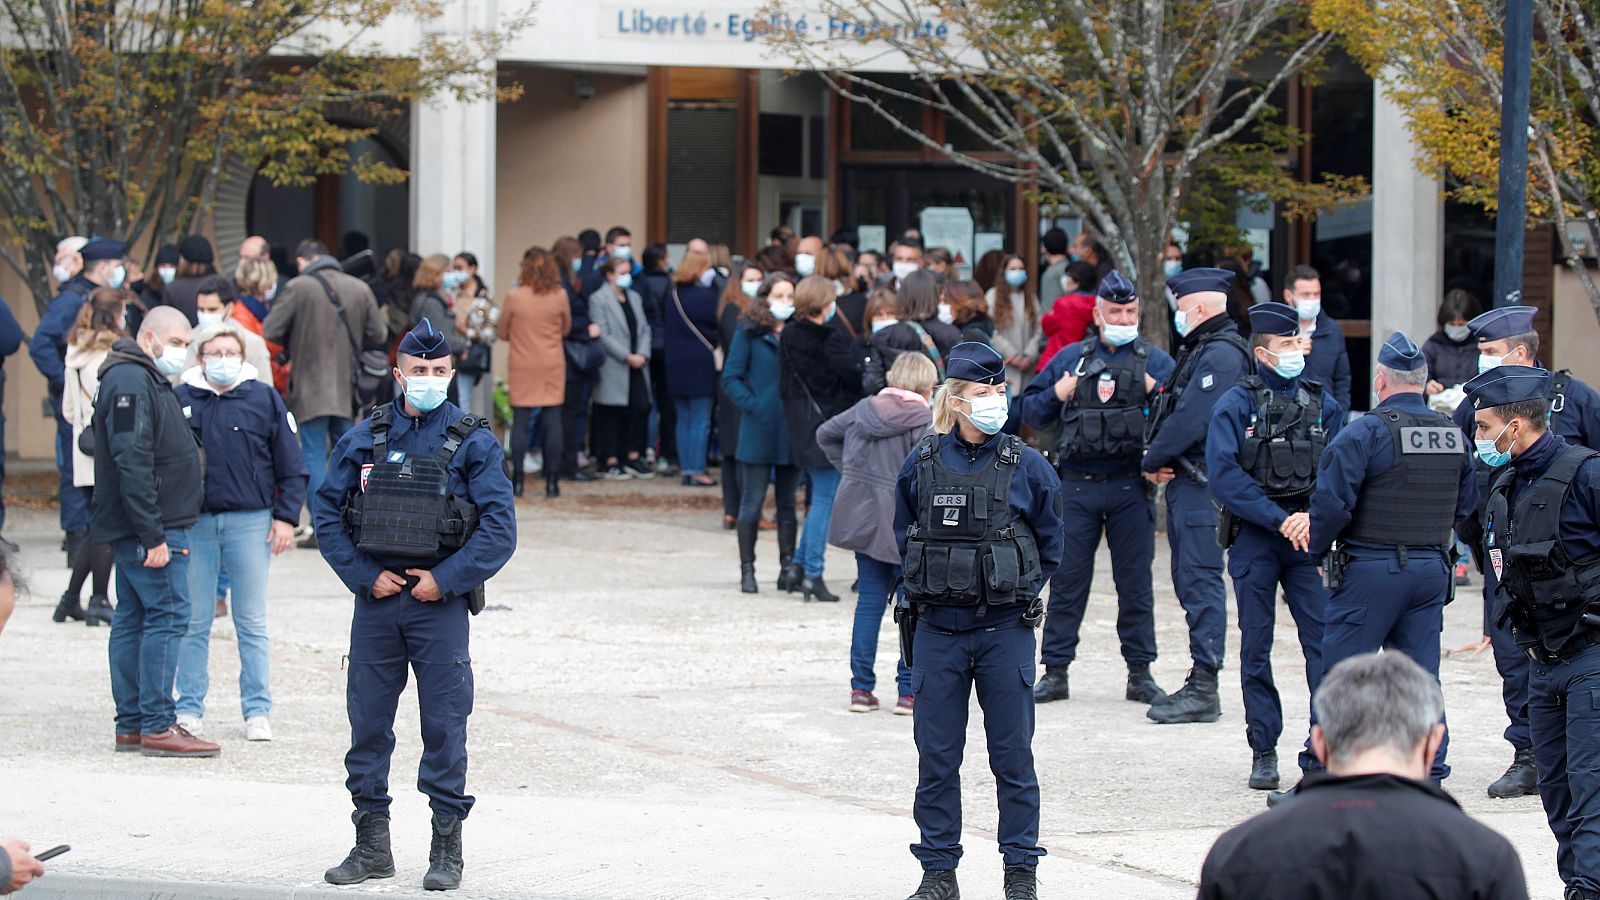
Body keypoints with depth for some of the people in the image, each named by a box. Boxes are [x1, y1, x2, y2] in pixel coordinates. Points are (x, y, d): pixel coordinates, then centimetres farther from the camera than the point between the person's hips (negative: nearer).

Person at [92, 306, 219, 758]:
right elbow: (132, 463, -22)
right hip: (148, 527, -11)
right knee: (167, 615, -11)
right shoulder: (131, 383, -15)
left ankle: (132, 725, 14)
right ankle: (157, 726, -12)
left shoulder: (148, 381, 20)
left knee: (133, 618, 11)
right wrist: (153, 535, -24)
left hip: (141, 530, 11)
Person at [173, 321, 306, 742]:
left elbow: (290, 465, 6)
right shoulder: (181, 399, 5)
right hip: (193, 522, 1)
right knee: (193, 622, 5)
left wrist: (285, 517, -1)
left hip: (250, 522, -1)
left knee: (252, 624, 4)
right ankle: (189, 708, 13)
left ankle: (258, 711, 10)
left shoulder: (264, 398, 4)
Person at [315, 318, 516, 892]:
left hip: (440, 603, -2)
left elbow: (499, 528, -5)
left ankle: (446, 850, 8)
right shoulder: (363, 440, 6)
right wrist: (365, 575, -5)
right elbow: (327, 513, 6)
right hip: (375, 602, 2)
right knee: (368, 721, 6)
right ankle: (371, 845, 15)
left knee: (444, 725, 0)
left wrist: (445, 580, -11)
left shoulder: (473, 444, 0)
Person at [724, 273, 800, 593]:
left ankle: (788, 569, 14)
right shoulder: (749, 332, -2)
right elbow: (731, 379, -4)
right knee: (752, 502, 0)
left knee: (788, 503, 9)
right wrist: (752, 405, -15)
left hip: (792, 432, 4)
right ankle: (747, 570, 5)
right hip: (758, 431, -4)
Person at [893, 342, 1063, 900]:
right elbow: (904, 538, 13)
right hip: (938, 630, 1)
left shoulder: (1027, 466, -2)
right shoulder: (922, 465, 0)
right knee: (936, 757, 6)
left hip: (1005, 630, -1)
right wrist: (933, 588, 5)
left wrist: (1015, 593, 3)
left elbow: (1050, 546, 7)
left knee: (1013, 755, 3)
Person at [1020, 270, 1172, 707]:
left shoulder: (1155, 360, 7)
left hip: (1131, 488, -1)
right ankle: (1055, 672, 7)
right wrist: (1055, 396, -5)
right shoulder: (1070, 358, 11)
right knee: (1067, 579, 1)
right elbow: (1029, 412, 13)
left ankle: (1140, 672, 11)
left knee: (1136, 581, 3)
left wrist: (1157, 393, -15)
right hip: (1077, 486, 1)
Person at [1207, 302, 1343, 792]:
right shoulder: (1236, 404, -2)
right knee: (1256, 645, 4)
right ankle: (1263, 752, 13)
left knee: (1324, 639, -7)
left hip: (1308, 534, 2)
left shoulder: (1322, 403, 8)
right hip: (1254, 535, -2)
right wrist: (1278, 520, -14)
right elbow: (1224, 477, -10)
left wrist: (1312, 517, -13)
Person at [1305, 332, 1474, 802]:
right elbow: (1464, 506, 15)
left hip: (1371, 570, -5)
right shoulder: (1453, 435, 6)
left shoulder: (1365, 433, -13)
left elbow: (1331, 503, -16)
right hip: (1433, 569, 6)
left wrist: (1318, 550, 0)